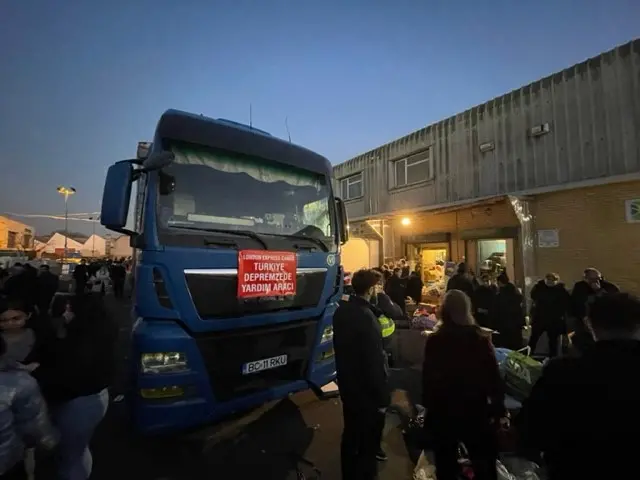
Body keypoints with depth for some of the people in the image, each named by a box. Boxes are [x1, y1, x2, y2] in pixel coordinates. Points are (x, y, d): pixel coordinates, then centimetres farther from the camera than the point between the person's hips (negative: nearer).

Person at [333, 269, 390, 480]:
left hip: (347, 383, 8)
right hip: (366, 388, -7)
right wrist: (383, 396, -13)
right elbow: (375, 361, -25)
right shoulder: (366, 317, -30)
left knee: (351, 432, 26)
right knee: (369, 437, 16)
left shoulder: (341, 311, -5)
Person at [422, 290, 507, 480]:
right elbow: (494, 377, -8)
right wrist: (500, 410, 3)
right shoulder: (480, 339, -10)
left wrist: (428, 406, 6)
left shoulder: (434, 341, -12)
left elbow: (427, 379, -7)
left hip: (442, 412, 0)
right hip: (475, 411, 1)